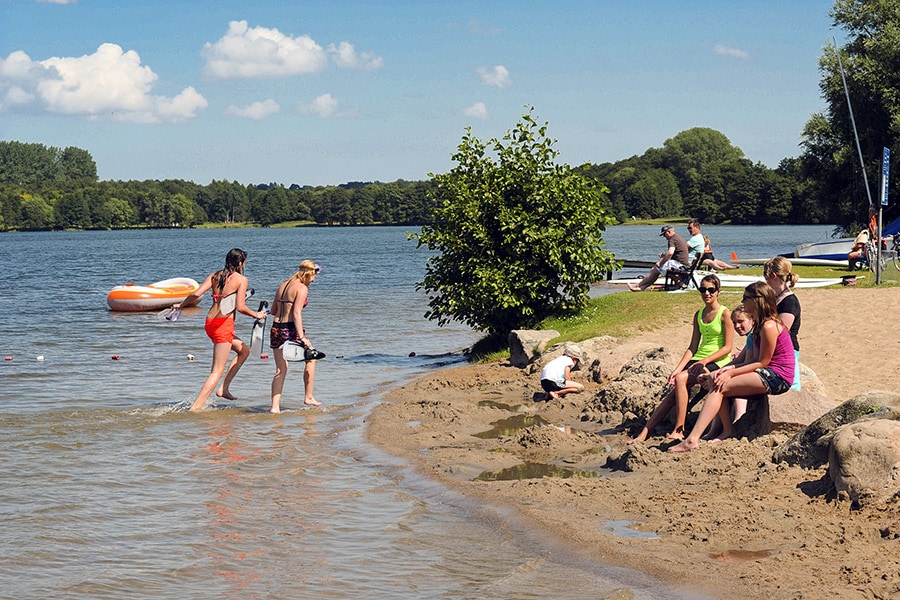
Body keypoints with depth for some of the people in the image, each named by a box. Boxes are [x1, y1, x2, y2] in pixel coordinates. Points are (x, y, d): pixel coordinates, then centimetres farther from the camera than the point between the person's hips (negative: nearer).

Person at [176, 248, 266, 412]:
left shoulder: (214, 276, 9)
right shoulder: (241, 279, -5)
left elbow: (196, 294, -3)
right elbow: (240, 307, -13)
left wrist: (180, 305, 12)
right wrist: (256, 315, 3)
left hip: (210, 323, 8)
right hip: (223, 325, -7)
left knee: (244, 350, 27)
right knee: (217, 371, -3)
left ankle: (224, 388, 22)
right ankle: (196, 407, -10)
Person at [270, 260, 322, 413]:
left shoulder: (283, 284, 13)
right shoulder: (302, 288, -10)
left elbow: (273, 311, 15)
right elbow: (296, 314, -19)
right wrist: (302, 337, -22)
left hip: (276, 328, 7)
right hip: (291, 329, -7)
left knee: (280, 370, 10)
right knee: (311, 358, 17)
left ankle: (275, 406, 1)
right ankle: (308, 397, 21)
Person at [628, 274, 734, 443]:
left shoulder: (725, 314, -5)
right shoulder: (699, 315, 15)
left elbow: (727, 347, -9)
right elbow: (692, 347, 13)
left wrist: (704, 361, -19)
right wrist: (677, 369, 0)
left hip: (716, 362, -6)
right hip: (698, 360, 6)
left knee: (681, 379, -29)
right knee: (673, 392, -13)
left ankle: (679, 430, -25)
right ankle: (643, 434, -20)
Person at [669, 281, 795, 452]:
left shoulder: (769, 326, -16)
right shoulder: (760, 323, 16)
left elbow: (763, 362, -15)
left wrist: (731, 373, -14)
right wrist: (732, 368, 0)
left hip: (777, 377, -10)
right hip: (768, 373, 10)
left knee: (719, 387, -17)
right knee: (715, 380, 1)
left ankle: (693, 440, -24)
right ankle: (727, 431, -5)